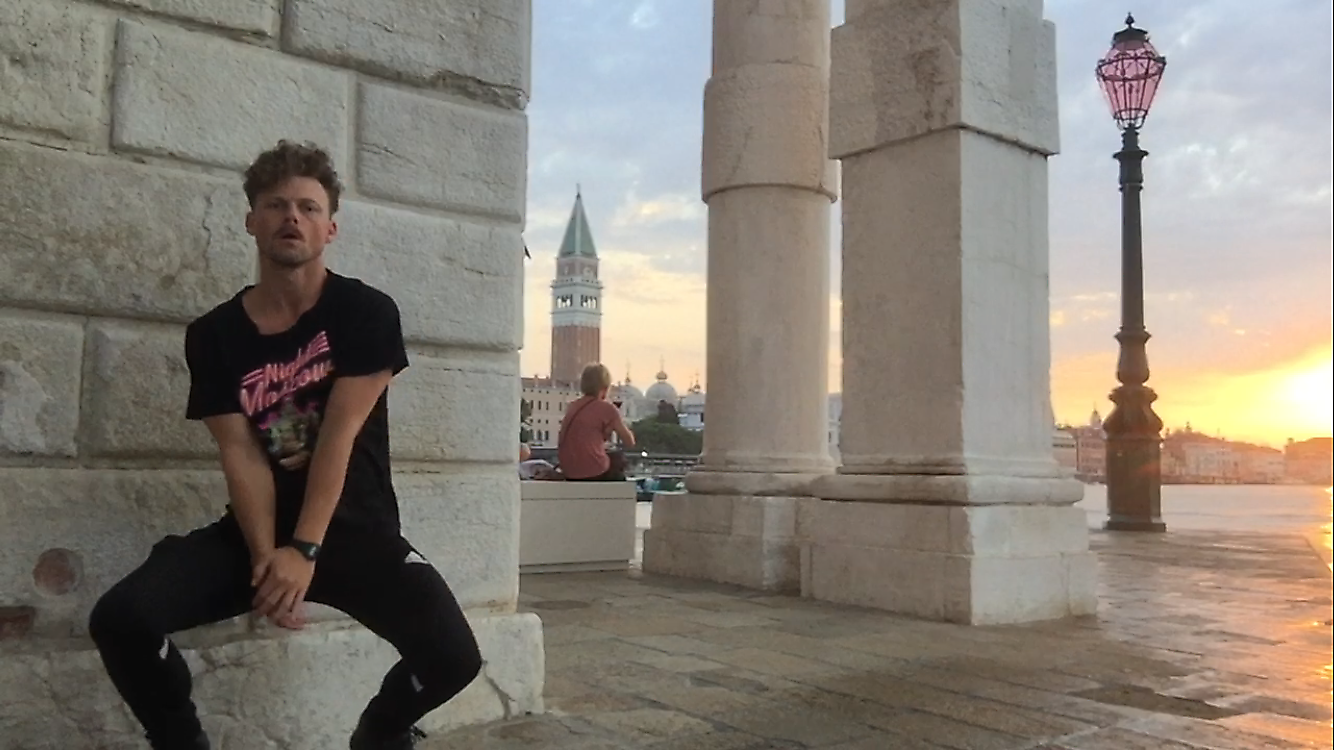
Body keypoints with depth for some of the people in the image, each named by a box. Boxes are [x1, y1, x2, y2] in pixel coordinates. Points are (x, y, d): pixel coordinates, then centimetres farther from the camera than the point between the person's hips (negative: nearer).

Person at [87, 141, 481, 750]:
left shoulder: (367, 312, -5)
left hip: (355, 526, -2)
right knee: (120, 619, -22)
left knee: (453, 655, -23)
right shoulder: (213, 334, 3)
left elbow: (339, 436, -13)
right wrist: (264, 557, -19)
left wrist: (305, 551, -20)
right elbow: (240, 455, -6)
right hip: (252, 527, 2)